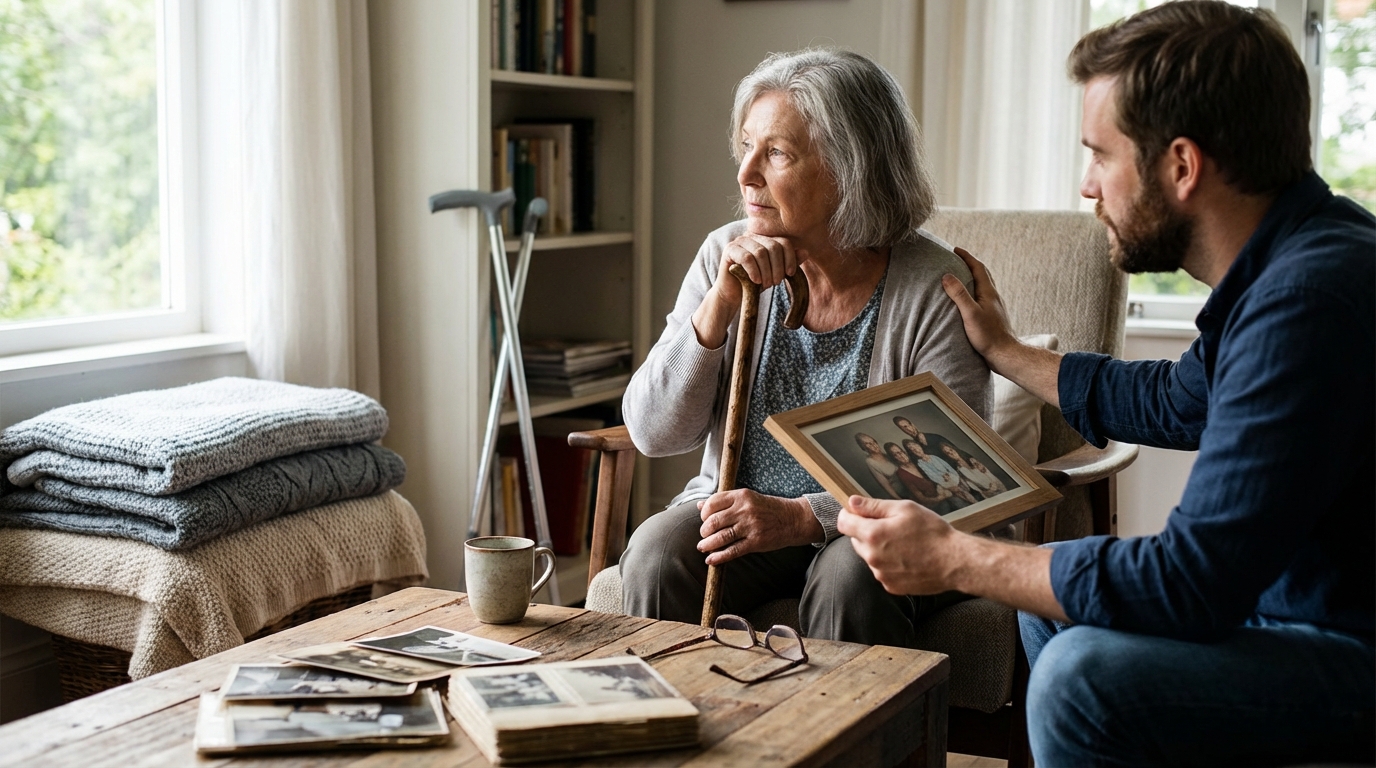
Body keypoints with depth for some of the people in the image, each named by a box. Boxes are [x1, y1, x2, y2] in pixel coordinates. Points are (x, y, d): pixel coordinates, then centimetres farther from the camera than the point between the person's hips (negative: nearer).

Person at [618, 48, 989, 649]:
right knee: (656, 556, -26)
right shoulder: (726, 257, -2)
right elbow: (654, 433, -4)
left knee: (850, 579, -34)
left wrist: (802, 517, -27)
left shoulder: (934, 288, -13)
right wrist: (721, 304, -17)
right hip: (736, 511, 3)